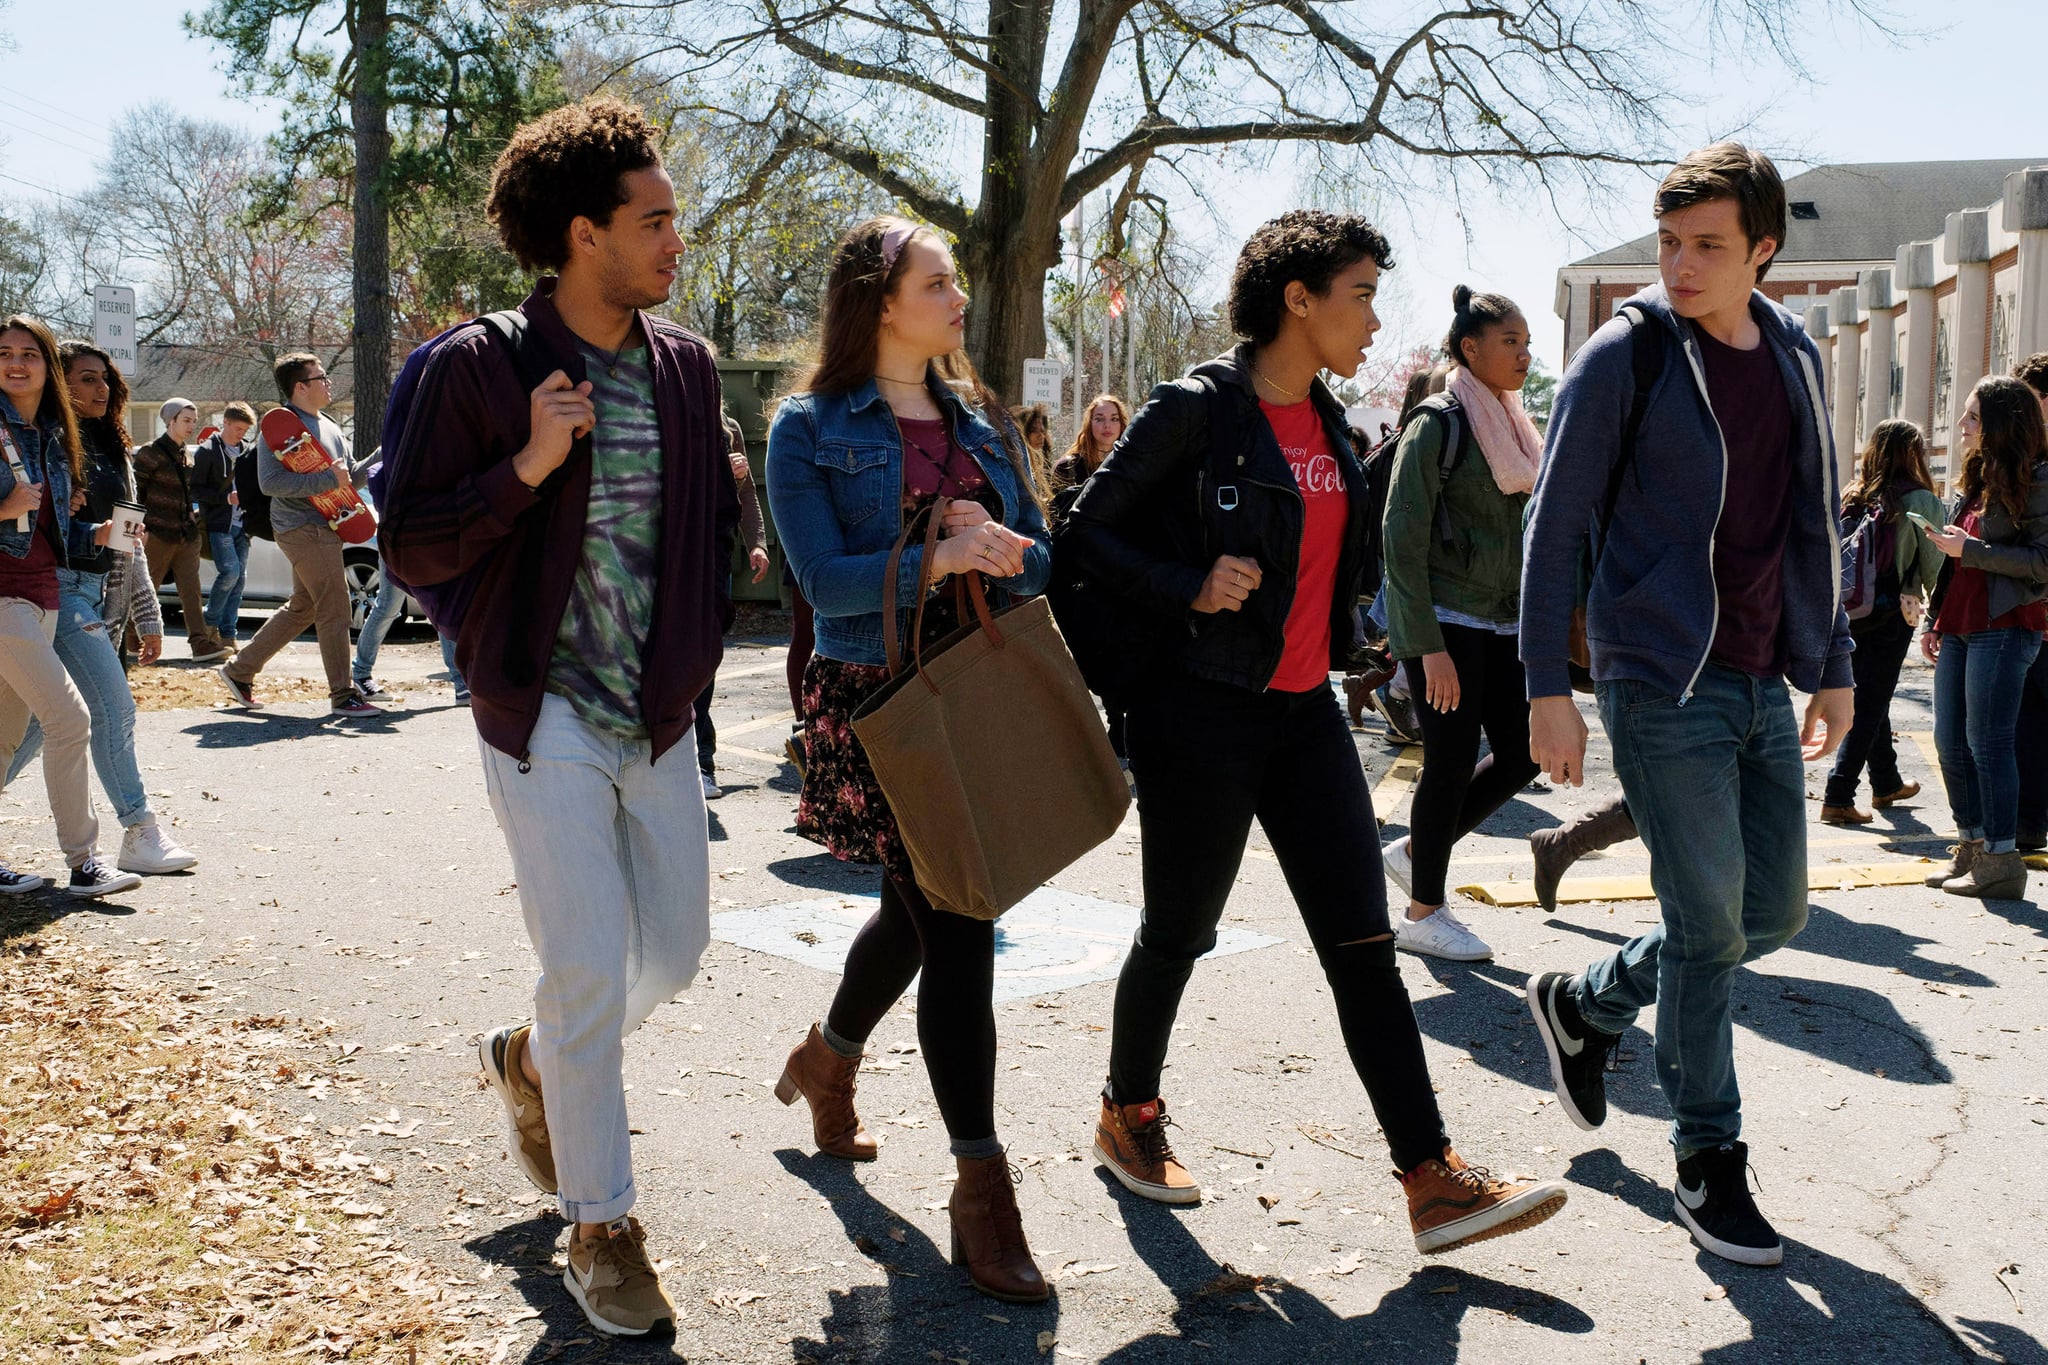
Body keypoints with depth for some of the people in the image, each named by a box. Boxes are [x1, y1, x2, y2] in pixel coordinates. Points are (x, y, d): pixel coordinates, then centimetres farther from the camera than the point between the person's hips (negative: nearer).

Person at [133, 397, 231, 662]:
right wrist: (142, 524, -9)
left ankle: (201, 642, -10)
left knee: (191, 590, -3)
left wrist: (196, 522, 15)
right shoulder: (151, 453, -6)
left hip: (186, 534, 6)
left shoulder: (186, 456, 16)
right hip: (159, 534, -6)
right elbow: (135, 494, -6)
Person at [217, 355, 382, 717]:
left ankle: (240, 671, 26)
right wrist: (328, 479, -24)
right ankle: (343, 694, -4)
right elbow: (270, 482, -21)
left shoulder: (328, 427, 18)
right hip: (304, 528, -10)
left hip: (322, 528, 10)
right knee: (334, 609, -9)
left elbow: (351, 478, 21)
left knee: (301, 608, 16)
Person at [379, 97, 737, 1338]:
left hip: (660, 719, 6)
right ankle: (601, 1227, 12)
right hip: (547, 716, -6)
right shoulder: (479, 368, -11)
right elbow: (412, 551, -10)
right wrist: (525, 469, -24)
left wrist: (704, 635, 7)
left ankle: (533, 1060, 42)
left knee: (674, 950, 12)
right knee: (593, 968, -6)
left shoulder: (687, 365, 5)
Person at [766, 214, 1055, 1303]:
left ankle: (827, 1060, 47)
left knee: (917, 913, 18)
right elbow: (822, 578, -14)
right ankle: (980, 1191, 1)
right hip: (873, 701, -6)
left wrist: (994, 539, -11)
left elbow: (1038, 557, 11)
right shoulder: (812, 428, -5)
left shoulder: (977, 422, 13)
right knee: (956, 930, -9)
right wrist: (935, 558, -27)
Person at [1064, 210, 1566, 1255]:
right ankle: (1128, 1113, 33)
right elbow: (1088, 533, -9)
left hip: (1306, 712, 7)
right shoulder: (1195, 410, -11)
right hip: (1204, 710, -6)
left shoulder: (1328, 424, 12)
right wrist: (1190, 588, -20)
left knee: (1363, 941, 0)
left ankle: (1434, 1183, 0)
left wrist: (1327, 651, 17)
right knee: (1180, 932, 8)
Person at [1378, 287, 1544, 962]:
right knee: (1453, 763, -3)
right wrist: (1429, 645, -19)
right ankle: (1423, 915, 12)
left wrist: (1536, 621, 13)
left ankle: (1412, 851, 24)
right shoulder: (1439, 424, -10)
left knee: (1519, 756, 5)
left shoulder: (1511, 426, 13)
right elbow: (1403, 537, -15)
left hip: (1501, 621, 8)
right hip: (1444, 620, -8)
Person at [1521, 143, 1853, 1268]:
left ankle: (1584, 1004, 33)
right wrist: (1547, 687, -12)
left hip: (1764, 687, 7)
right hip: (1662, 684, -7)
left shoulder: (1794, 357, 10)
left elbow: (1814, 522, 18)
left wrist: (1831, 664, 16)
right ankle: (1708, 1163, 11)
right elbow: (1554, 530, -8)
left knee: (1773, 911, 12)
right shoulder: (1622, 360, -8)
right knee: (1709, 921, -4)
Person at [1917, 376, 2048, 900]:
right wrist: (1932, 621, 18)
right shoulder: (1976, 479, 18)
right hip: (1958, 629, 9)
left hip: (2003, 629, -9)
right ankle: (1972, 847, 20)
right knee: (1950, 741, 10)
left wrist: (1970, 549, -16)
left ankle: (2001, 860, -2)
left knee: (1987, 742, -8)